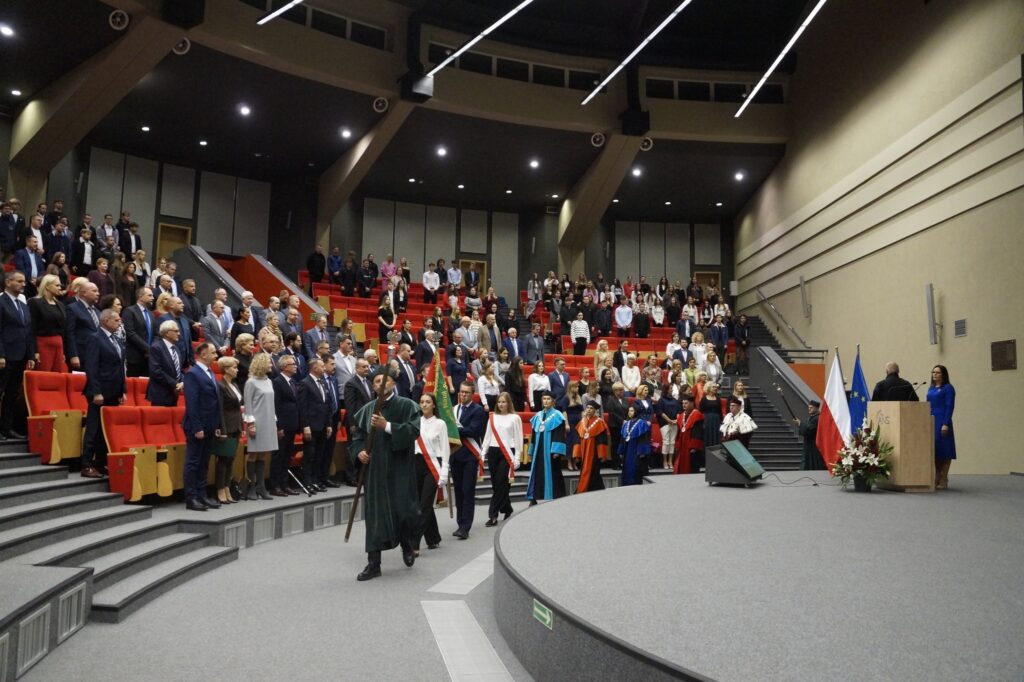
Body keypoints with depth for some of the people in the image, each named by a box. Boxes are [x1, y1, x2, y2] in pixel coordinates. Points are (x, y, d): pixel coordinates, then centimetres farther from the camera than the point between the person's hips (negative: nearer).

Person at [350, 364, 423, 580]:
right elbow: (356, 435, 15)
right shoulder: (366, 410, 9)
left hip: (400, 469, -3)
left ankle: (407, 544, 31)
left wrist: (387, 426, -22)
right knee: (374, 514, 2)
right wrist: (359, 451, -5)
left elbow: (413, 431, -15)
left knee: (404, 510, -3)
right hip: (374, 469, 3)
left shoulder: (407, 406, -3)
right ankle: (373, 563, 9)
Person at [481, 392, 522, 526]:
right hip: (493, 452, 4)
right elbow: (488, 436, 13)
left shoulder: (515, 418, -1)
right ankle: (507, 510, 24)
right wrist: (482, 453, 7)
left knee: (501, 484, -7)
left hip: (507, 453, -4)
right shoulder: (492, 417, 10)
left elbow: (518, 438, -1)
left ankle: (493, 515, -4)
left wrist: (517, 458, -4)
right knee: (495, 484, 8)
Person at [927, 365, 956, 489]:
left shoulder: (948, 388, -4)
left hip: (942, 422, -7)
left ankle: (943, 480, 2)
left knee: (943, 451, -3)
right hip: (931, 422, 7)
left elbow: (949, 407, -11)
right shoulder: (931, 388, 16)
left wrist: (946, 424, -18)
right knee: (934, 450, 8)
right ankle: (936, 479, 15)